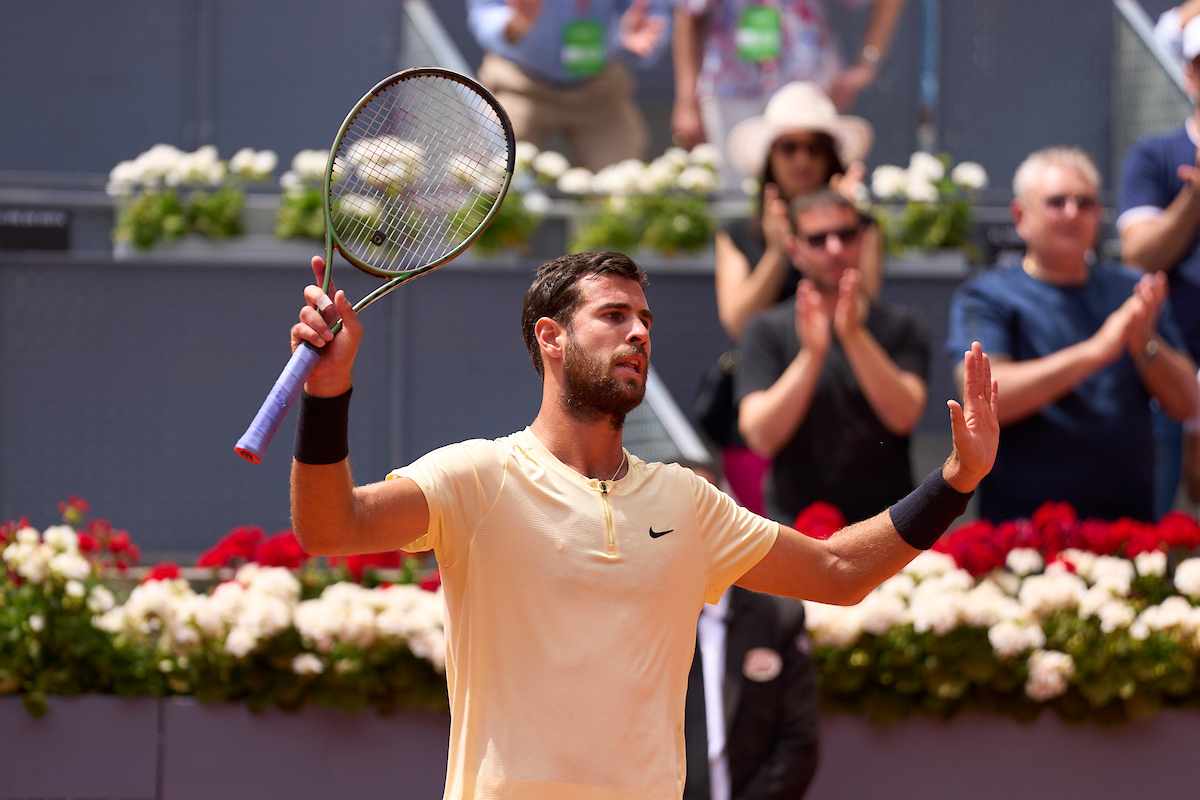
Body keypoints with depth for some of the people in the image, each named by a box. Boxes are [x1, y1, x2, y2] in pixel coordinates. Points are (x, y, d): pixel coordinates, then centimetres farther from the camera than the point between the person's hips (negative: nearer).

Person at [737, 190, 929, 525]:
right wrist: (811, 354, -18)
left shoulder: (899, 326, 7)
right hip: (796, 520, -1)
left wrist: (854, 335, -18)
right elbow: (762, 437, -7)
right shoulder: (769, 331, 5)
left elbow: (903, 416, -8)